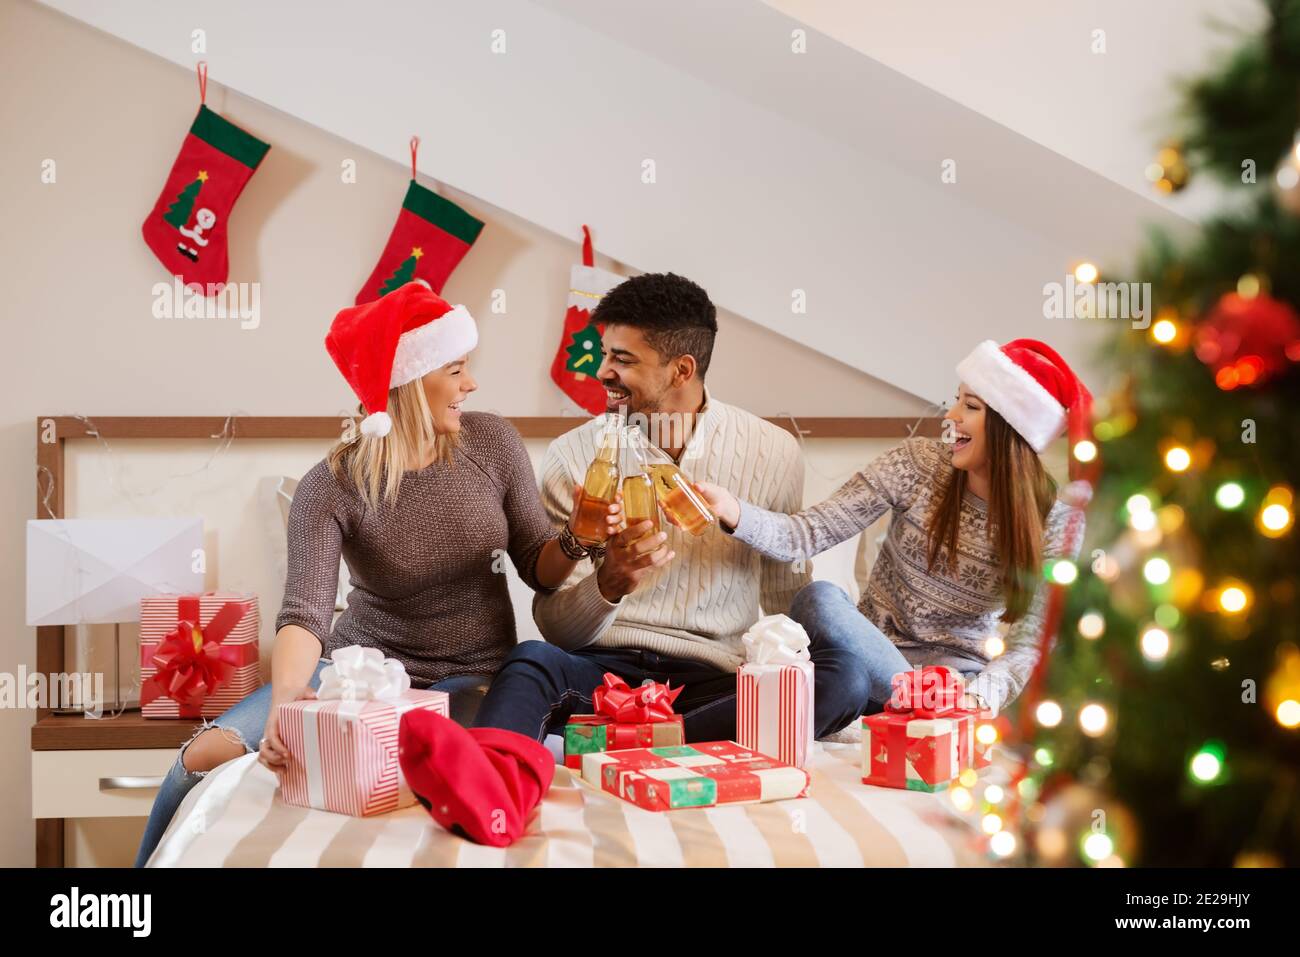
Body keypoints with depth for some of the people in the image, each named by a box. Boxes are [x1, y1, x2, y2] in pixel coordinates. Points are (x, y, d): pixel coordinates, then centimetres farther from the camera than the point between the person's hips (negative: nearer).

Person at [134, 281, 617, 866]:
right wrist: (284, 701, -45)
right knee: (205, 756, -14)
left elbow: (539, 568, 0)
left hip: (469, 680, 0)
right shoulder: (330, 488, -14)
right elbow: (304, 614, -25)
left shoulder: (492, 443, -7)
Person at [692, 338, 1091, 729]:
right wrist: (732, 510, -30)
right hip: (871, 651, 3)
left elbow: (1031, 641, -13)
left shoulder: (1056, 520, -8)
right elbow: (807, 536, -11)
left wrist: (979, 696, -34)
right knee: (820, 598, -33)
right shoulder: (919, 463, -7)